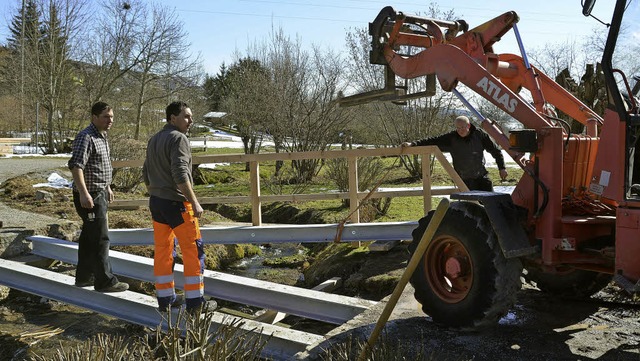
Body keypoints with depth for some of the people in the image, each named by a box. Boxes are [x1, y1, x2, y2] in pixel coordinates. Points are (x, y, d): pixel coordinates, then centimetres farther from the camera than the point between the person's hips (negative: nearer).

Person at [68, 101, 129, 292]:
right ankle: (105, 281, -2)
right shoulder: (86, 137, -17)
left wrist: (107, 187, 27)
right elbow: (76, 165, -25)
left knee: (89, 237, 16)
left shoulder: (102, 137, 15)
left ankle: (84, 276, 25)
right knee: (100, 238, -8)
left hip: (100, 193, 10)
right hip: (89, 196, -10)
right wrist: (83, 193, -31)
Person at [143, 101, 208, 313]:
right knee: (193, 251, -2)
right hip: (176, 202, -9)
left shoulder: (153, 140, 15)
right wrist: (194, 202, -21)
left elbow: (146, 175, 19)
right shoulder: (178, 138, -12)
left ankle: (165, 299, 18)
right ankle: (195, 301, -1)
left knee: (162, 251, 11)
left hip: (156, 202, 9)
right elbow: (180, 174, -22)